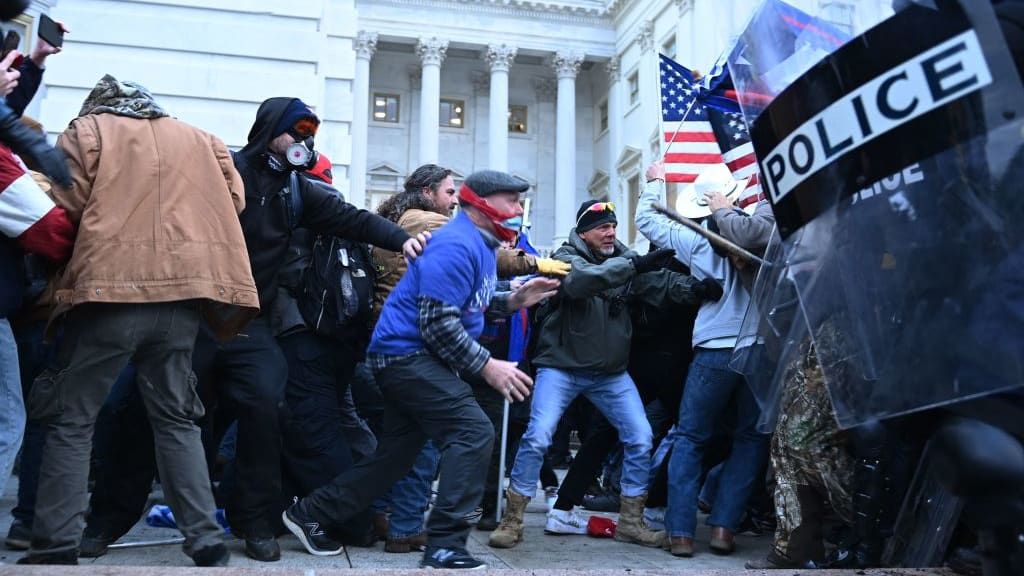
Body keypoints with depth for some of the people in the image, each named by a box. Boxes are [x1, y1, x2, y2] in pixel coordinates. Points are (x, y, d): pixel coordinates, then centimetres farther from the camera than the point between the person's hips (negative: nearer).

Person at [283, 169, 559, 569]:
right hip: (408, 353, -11)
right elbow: (438, 324, -24)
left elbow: (470, 304, 21)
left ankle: (309, 514, 25)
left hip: (407, 357, 11)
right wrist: (487, 366, -20)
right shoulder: (457, 245, -19)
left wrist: (512, 301, 6)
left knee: (396, 454, 14)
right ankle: (444, 547, -16)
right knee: (474, 432, -18)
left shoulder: (480, 242, 15)